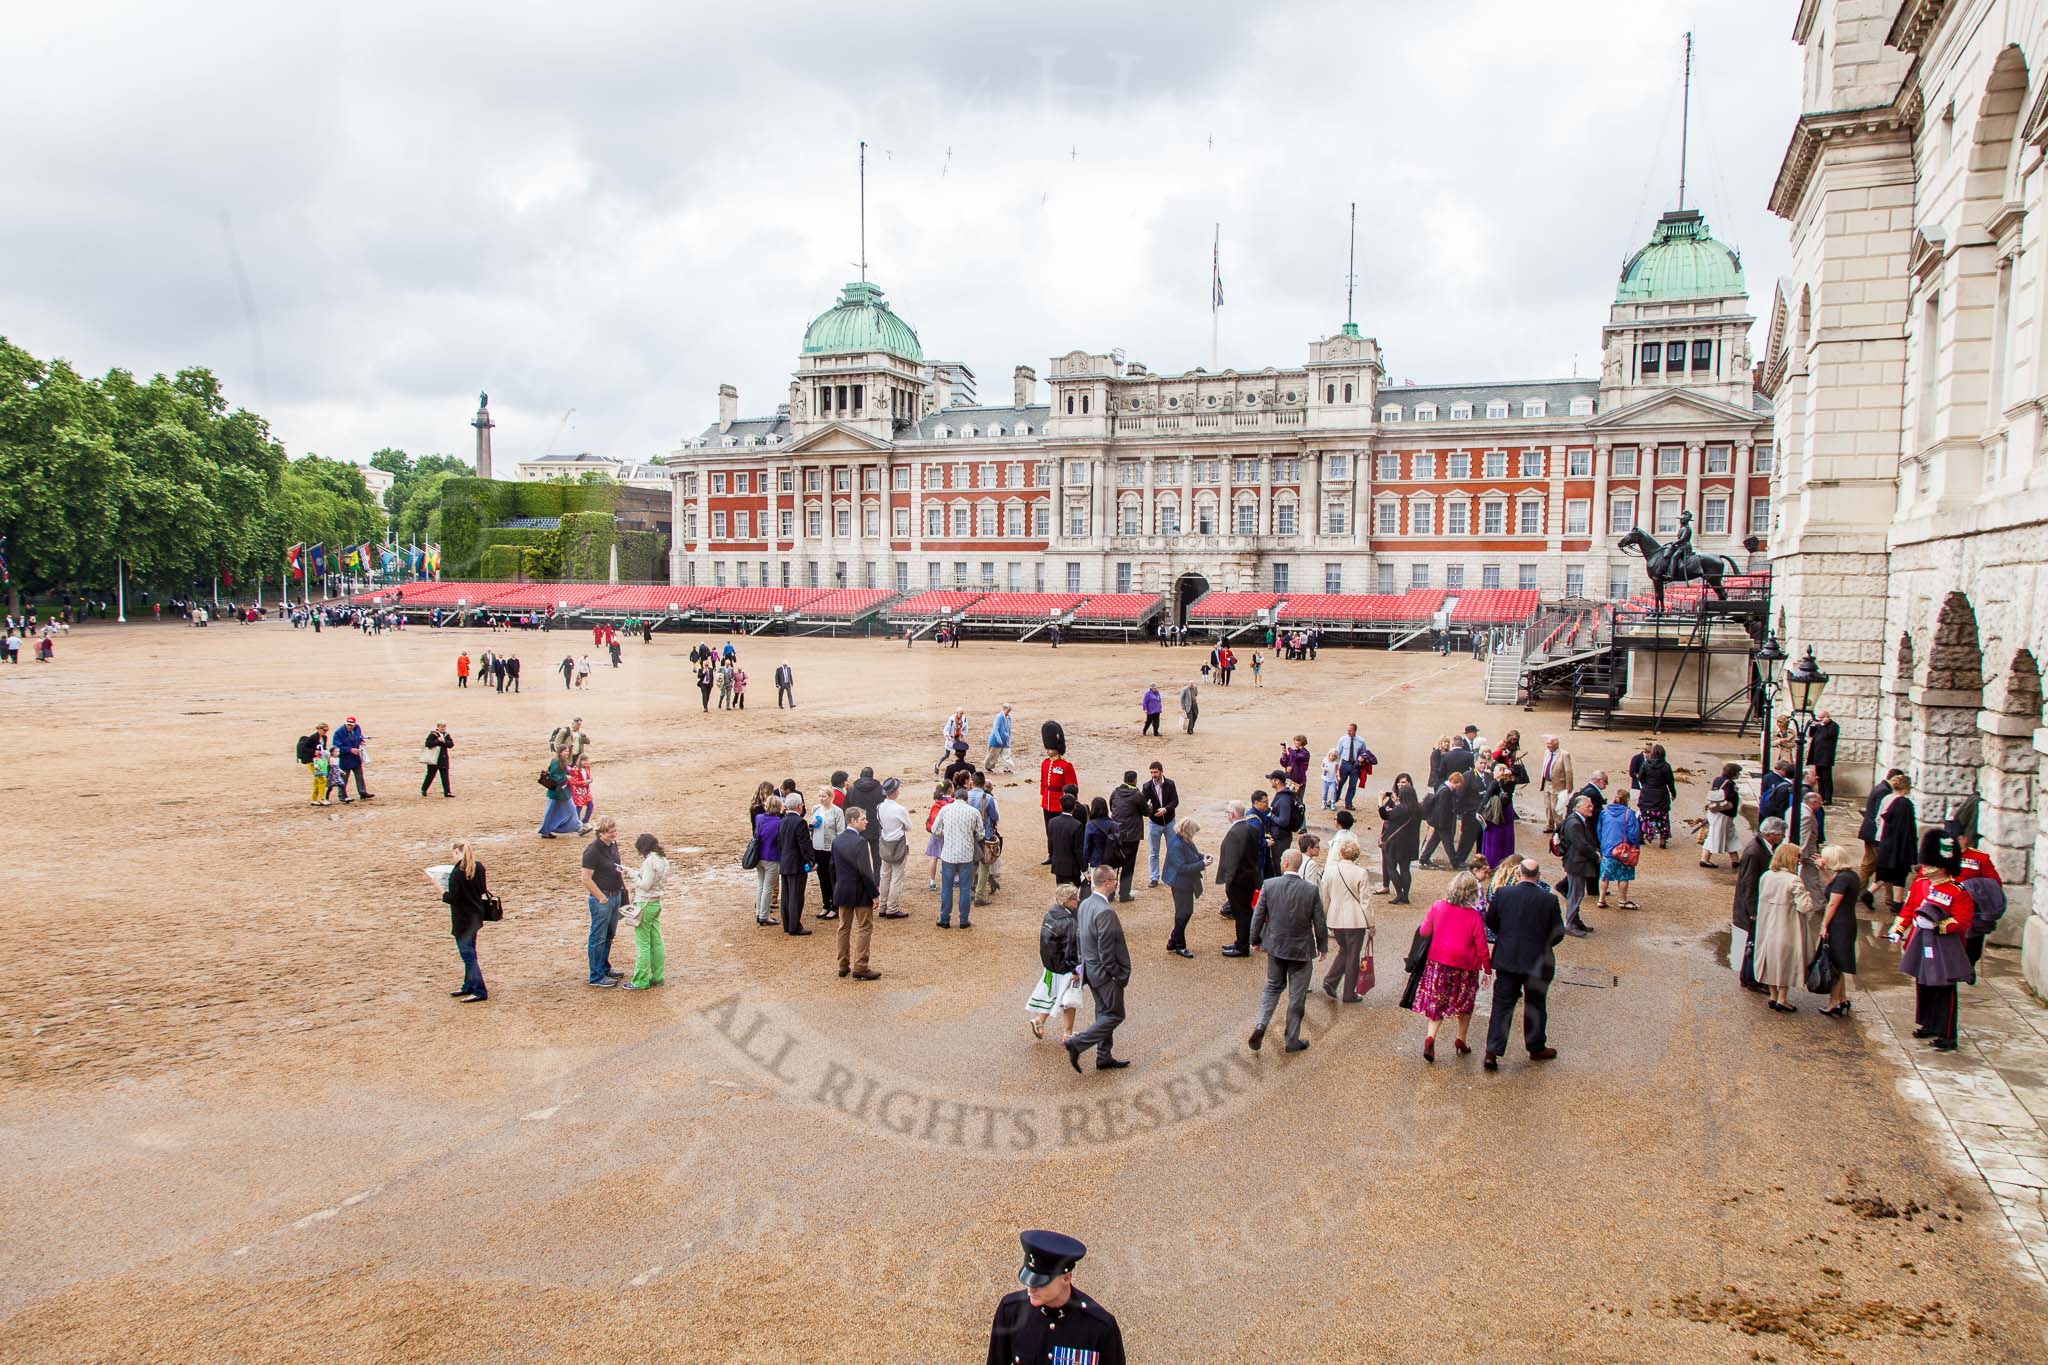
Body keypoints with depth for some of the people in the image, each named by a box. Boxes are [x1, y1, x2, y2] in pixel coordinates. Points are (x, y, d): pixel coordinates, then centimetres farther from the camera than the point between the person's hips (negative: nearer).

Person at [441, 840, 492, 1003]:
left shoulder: (456, 873, -21)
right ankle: (469, 987, 32)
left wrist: (443, 894, -3)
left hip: (463, 919, -8)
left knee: (467, 955, -2)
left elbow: (453, 897, -19)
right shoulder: (478, 867, 0)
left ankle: (479, 991, -2)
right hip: (476, 915, 8)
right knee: (469, 953, 20)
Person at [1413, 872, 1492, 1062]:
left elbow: (1424, 932, 3)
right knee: (1465, 1003, 20)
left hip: (1438, 962, 2)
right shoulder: (1474, 915, -15)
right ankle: (1461, 1040, 28)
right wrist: (1487, 968, 4)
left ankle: (1430, 1037, -9)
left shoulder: (1437, 907, -8)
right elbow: (1481, 946, -9)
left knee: (1437, 1002, 10)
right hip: (1464, 965, -2)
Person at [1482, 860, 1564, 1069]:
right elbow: (1558, 934, -5)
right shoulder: (1549, 899, -11)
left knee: (1502, 1005, 5)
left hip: (1507, 959, 1)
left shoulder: (1502, 893, -9)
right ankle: (1536, 1048, 32)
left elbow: (1490, 922, 3)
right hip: (1538, 962, -1)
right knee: (1535, 1006, 17)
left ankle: (1492, 1052, -1)